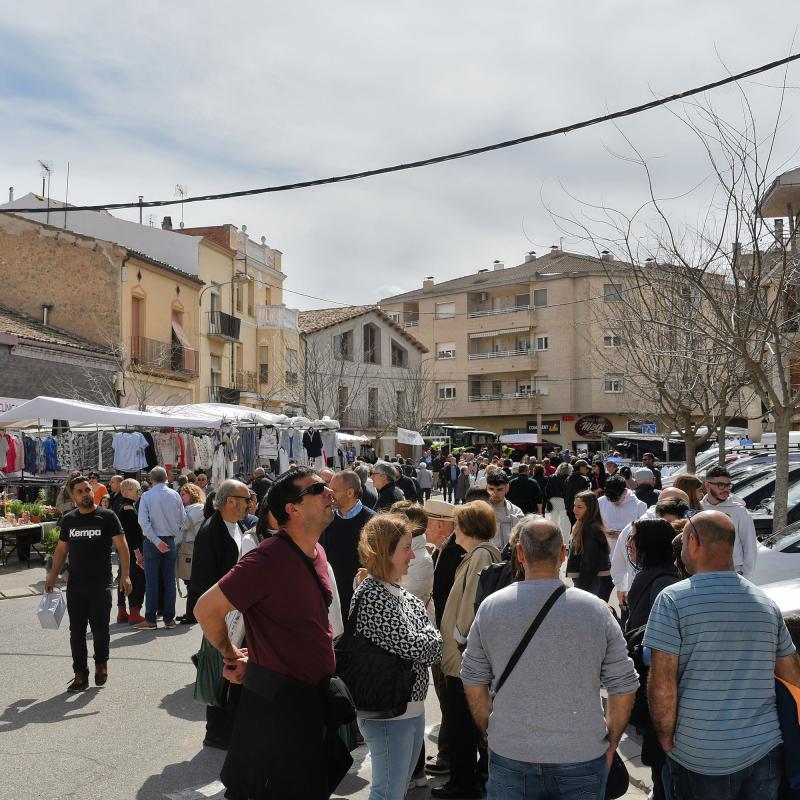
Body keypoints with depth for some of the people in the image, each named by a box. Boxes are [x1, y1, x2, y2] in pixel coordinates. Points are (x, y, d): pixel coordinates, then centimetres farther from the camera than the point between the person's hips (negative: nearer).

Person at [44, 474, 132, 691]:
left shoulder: (107, 516, -4)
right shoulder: (68, 519, 8)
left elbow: (121, 546, -6)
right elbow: (61, 549, 16)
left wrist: (125, 574, -16)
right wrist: (53, 575, 9)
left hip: (101, 584, -3)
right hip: (75, 585, 4)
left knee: (100, 629, 2)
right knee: (76, 632, 6)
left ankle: (101, 664, 27)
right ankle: (80, 675, 15)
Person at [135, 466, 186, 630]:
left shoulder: (146, 496, -6)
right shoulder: (175, 495, 0)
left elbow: (144, 522, -14)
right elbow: (183, 519, 3)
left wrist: (157, 541, -14)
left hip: (152, 541, -2)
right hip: (170, 541, 2)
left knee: (151, 581, 2)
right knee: (169, 580, 7)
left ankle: (150, 619, 5)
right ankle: (169, 619, 11)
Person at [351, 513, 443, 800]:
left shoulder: (401, 593, 9)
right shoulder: (373, 596, -20)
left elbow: (435, 648, 9)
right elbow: (413, 647, -21)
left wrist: (422, 641, -9)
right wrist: (428, 637, -3)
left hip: (412, 706, 9)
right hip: (388, 712, -9)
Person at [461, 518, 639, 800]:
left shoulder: (490, 607, -6)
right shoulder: (596, 609, -8)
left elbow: (474, 685, 3)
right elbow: (624, 690, -3)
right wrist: (610, 744, 11)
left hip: (509, 756, 0)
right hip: (581, 757, 0)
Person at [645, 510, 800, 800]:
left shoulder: (674, 599, -13)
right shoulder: (767, 603, 3)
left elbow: (662, 684, -17)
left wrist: (667, 741, -3)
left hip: (700, 760, -4)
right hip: (767, 753, 4)